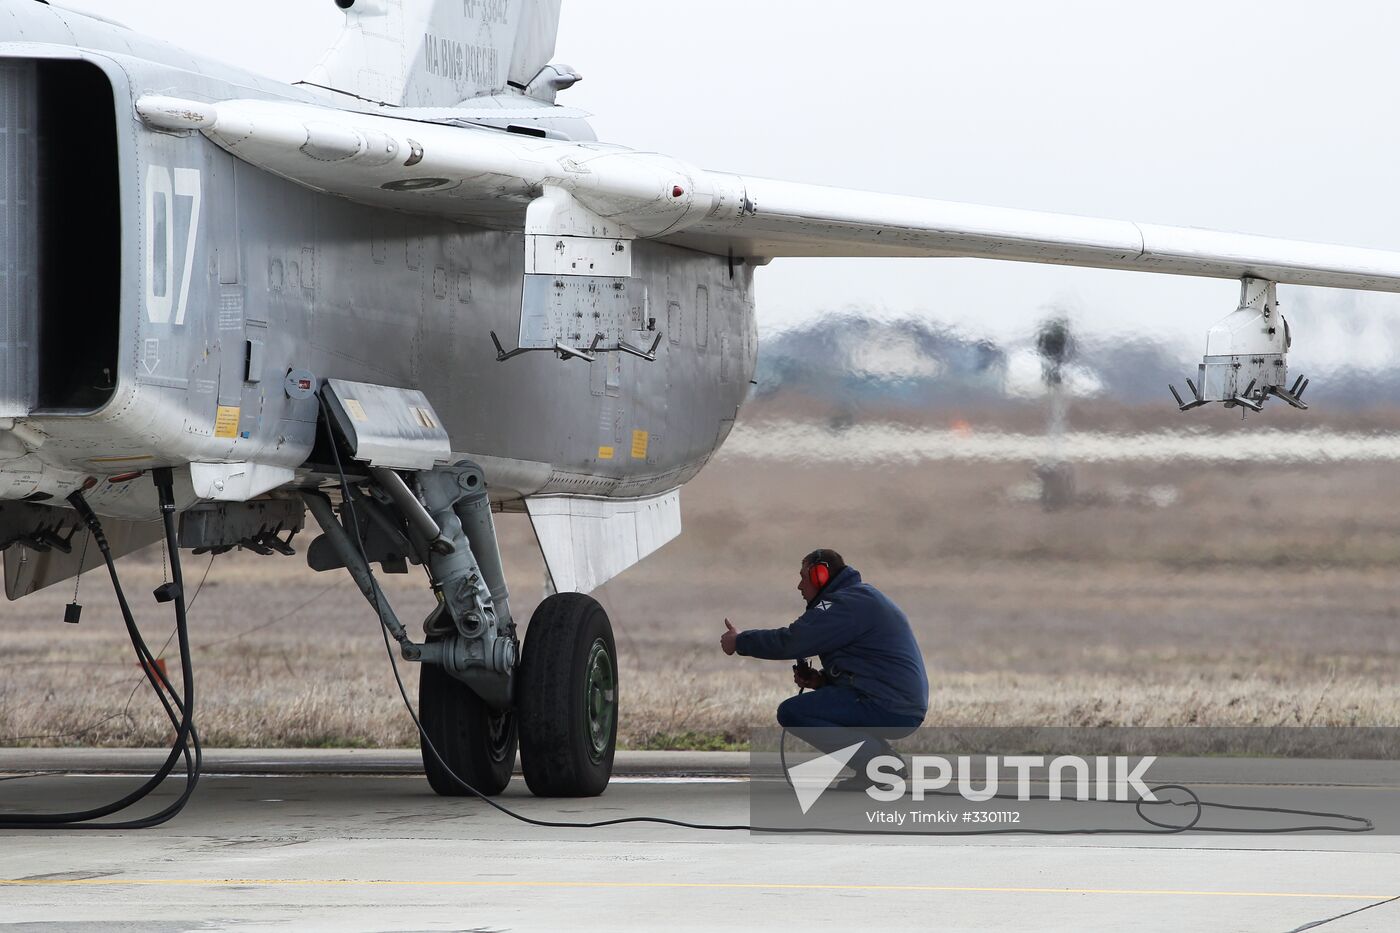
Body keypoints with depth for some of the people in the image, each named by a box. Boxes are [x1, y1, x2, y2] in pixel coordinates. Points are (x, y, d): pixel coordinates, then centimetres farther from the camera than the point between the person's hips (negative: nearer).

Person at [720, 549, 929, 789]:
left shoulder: (850, 603, -11)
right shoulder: (861, 597, 23)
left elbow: (791, 641, -15)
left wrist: (739, 642, -1)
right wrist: (821, 680, 8)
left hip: (889, 710, -10)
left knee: (792, 712, -12)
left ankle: (876, 760, -14)